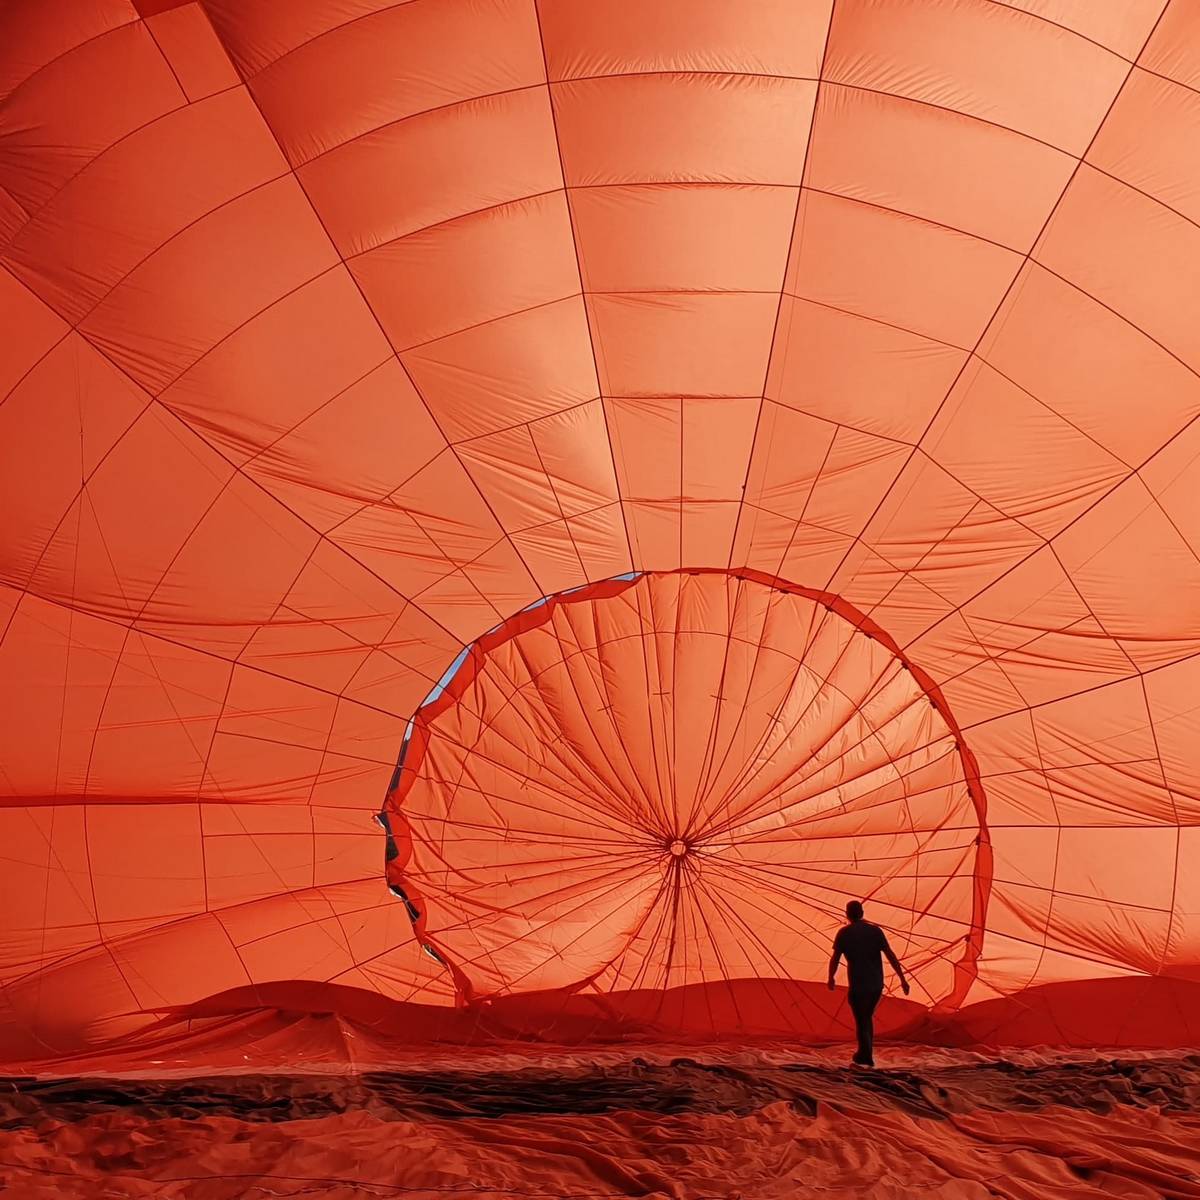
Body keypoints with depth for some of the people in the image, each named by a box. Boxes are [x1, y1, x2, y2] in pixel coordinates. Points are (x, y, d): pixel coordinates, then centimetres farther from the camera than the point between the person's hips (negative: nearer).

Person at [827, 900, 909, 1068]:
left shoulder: (844, 933, -6)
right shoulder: (875, 931, 0)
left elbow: (835, 959, -5)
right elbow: (891, 956, -4)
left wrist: (831, 978, 11)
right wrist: (902, 979, -1)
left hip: (858, 985, -4)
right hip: (877, 984, 4)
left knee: (861, 1021, 11)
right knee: (867, 1017, 22)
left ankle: (866, 1056, 13)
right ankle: (865, 1053, 27)